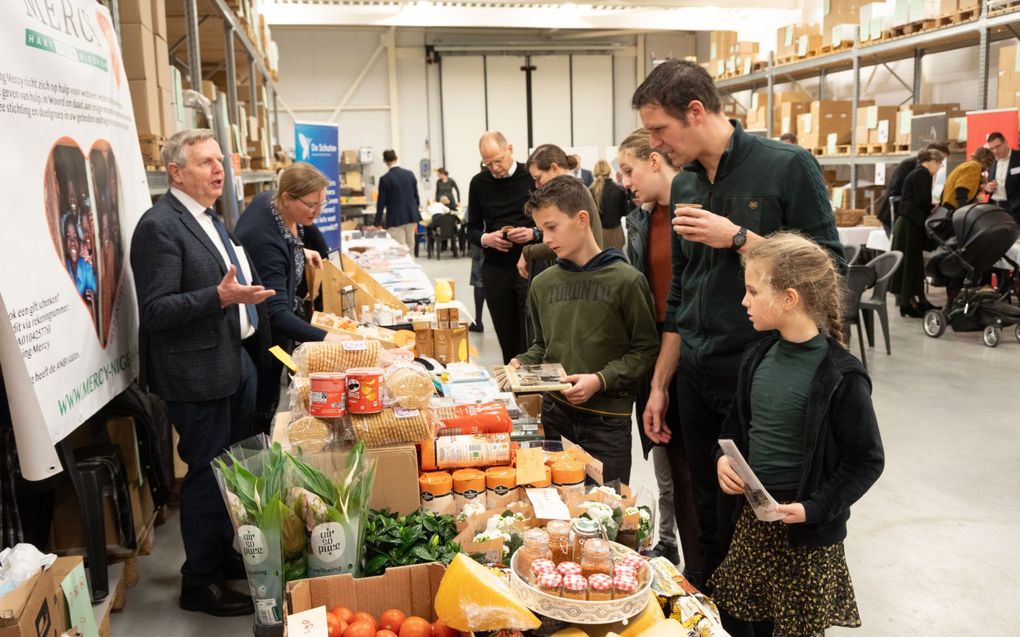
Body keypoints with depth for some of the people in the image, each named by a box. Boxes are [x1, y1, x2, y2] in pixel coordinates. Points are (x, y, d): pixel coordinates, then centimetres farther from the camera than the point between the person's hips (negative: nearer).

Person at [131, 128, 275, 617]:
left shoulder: (209, 219, 14)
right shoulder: (159, 227, -16)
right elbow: (156, 311, -21)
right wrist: (219, 296, -29)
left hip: (237, 361, 9)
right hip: (198, 373, -9)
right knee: (208, 475, 1)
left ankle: (227, 557, 33)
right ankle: (199, 583, 17)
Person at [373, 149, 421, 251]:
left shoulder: (385, 179, -9)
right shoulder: (410, 174, 4)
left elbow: (381, 202, -6)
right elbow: (416, 196, 9)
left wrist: (377, 223, 3)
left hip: (396, 220, -5)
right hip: (410, 217, 5)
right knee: (410, 250, 11)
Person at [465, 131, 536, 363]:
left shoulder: (533, 176, -2)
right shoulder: (479, 183, 6)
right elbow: (472, 230, 12)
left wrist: (534, 233, -17)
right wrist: (486, 239, -10)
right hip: (496, 271, 3)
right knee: (507, 339, 10)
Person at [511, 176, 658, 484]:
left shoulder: (626, 280, -9)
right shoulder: (543, 283, 5)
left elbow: (645, 350, -7)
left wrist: (601, 379, -16)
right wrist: (523, 363, -1)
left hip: (608, 418, -4)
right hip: (555, 413, 4)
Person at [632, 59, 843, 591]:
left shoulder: (788, 167, -9)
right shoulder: (684, 185, 10)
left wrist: (737, 237, -19)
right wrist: (659, 384, 14)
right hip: (696, 377, 6)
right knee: (710, 521, 14)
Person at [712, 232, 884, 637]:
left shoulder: (840, 376, -19)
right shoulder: (758, 356, 0)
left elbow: (867, 460, -13)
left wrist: (815, 509, -19)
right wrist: (723, 457, -4)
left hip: (808, 531, -6)